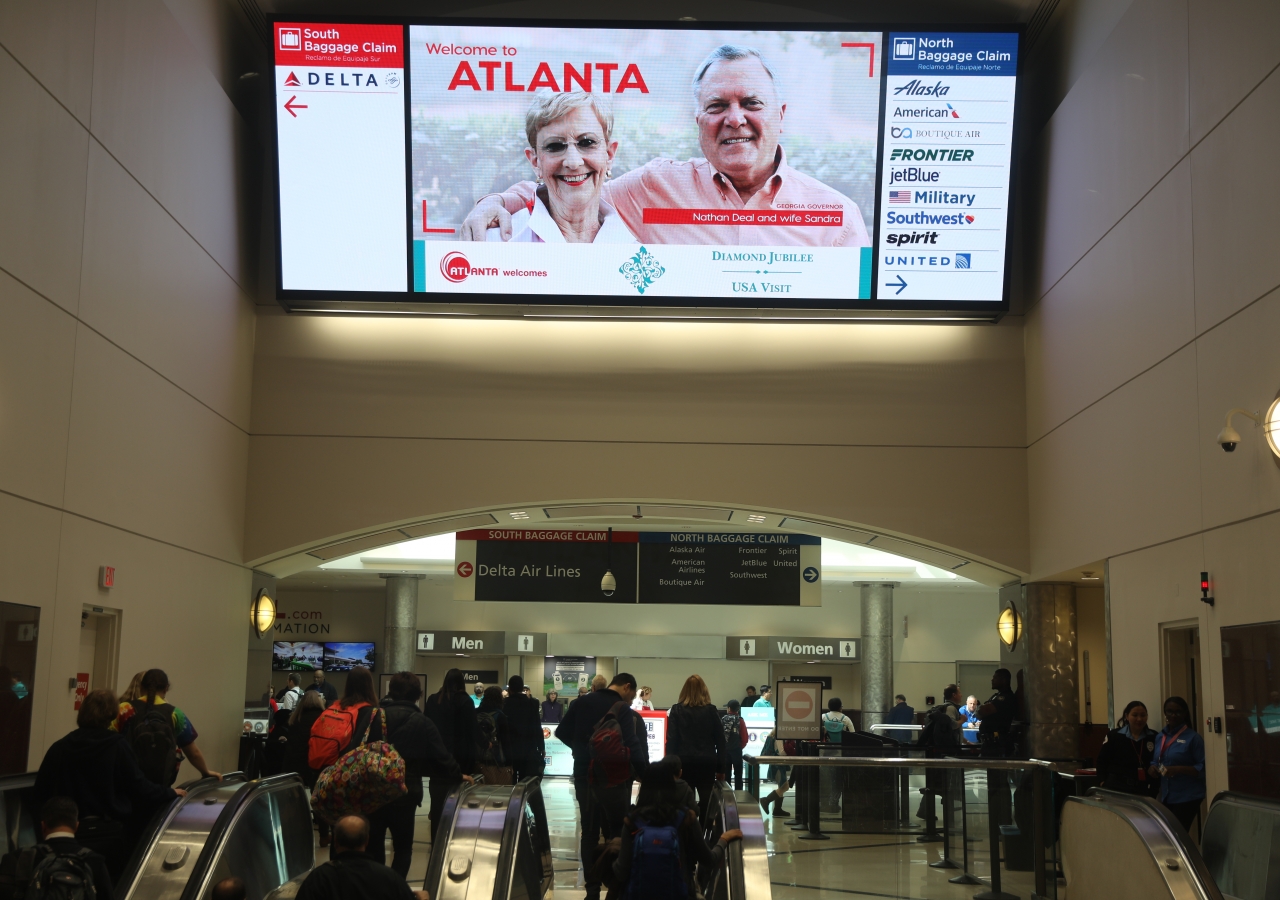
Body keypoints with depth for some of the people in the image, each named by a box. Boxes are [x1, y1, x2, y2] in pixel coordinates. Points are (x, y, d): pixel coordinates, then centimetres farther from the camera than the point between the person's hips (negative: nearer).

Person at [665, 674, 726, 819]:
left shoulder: (676, 711, 0)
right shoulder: (711, 711, 2)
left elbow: (671, 740, -3)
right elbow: (720, 740, 3)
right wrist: (721, 768, 7)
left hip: (684, 762, 0)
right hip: (707, 762, 0)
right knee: (706, 802, 4)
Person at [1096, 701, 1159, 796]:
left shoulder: (1154, 737, 6)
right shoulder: (1114, 736, 1)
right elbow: (1102, 761, 4)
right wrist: (1102, 782, -6)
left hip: (1144, 789, 2)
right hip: (1117, 788, -2)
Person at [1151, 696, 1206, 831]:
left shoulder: (1193, 737, -8)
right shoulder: (1160, 737, 12)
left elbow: (1203, 768, -12)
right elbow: (1155, 761, 20)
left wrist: (1178, 770, -22)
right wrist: (1151, 768, -2)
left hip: (1187, 798, -6)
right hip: (1166, 797, 6)